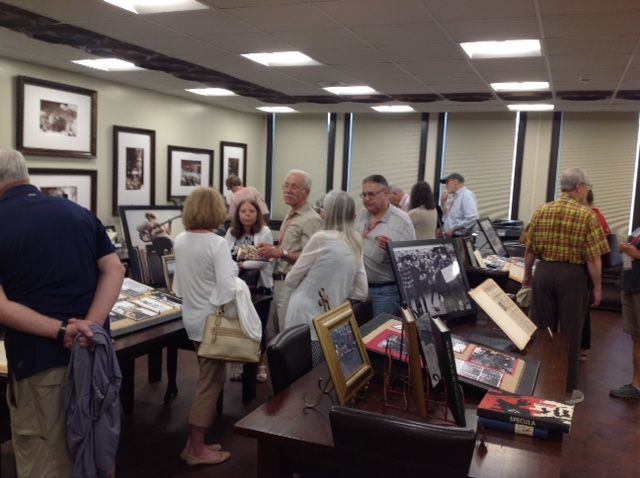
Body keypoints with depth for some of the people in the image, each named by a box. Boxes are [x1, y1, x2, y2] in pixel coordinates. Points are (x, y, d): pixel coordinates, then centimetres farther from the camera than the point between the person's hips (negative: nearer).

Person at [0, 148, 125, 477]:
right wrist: (91, 325, -13)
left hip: (39, 360, -4)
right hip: (95, 352, 5)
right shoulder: (79, 213, 6)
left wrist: (61, 331, -20)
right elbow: (115, 270, -2)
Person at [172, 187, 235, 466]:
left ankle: (195, 442, 27)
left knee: (207, 380, 20)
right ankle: (196, 450, 13)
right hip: (212, 319, -8)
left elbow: (180, 281, 12)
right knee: (210, 383, 4)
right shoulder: (217, 243, -20)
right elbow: (226, 288, -24)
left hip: (192, 317, 8)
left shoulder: (180, 241, 3)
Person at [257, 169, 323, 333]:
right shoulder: (289, 217, 15)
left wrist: (281, 253, -29)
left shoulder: (311, 220, -15)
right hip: (280, 281, 9)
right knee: (278, 331, 17)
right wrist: (273, 250, 6)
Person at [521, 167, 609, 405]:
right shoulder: (587, 215, -10)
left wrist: (527, 275, 18)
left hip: (544, 271, 4)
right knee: (570, 333, 6)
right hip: (572, 275, -4)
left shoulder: (541, 211, 3)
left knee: (541, 329, 11)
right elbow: (593, 257, -12)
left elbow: (530, 249, 6)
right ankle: (568, 389, 15)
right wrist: (597, 287, -2)